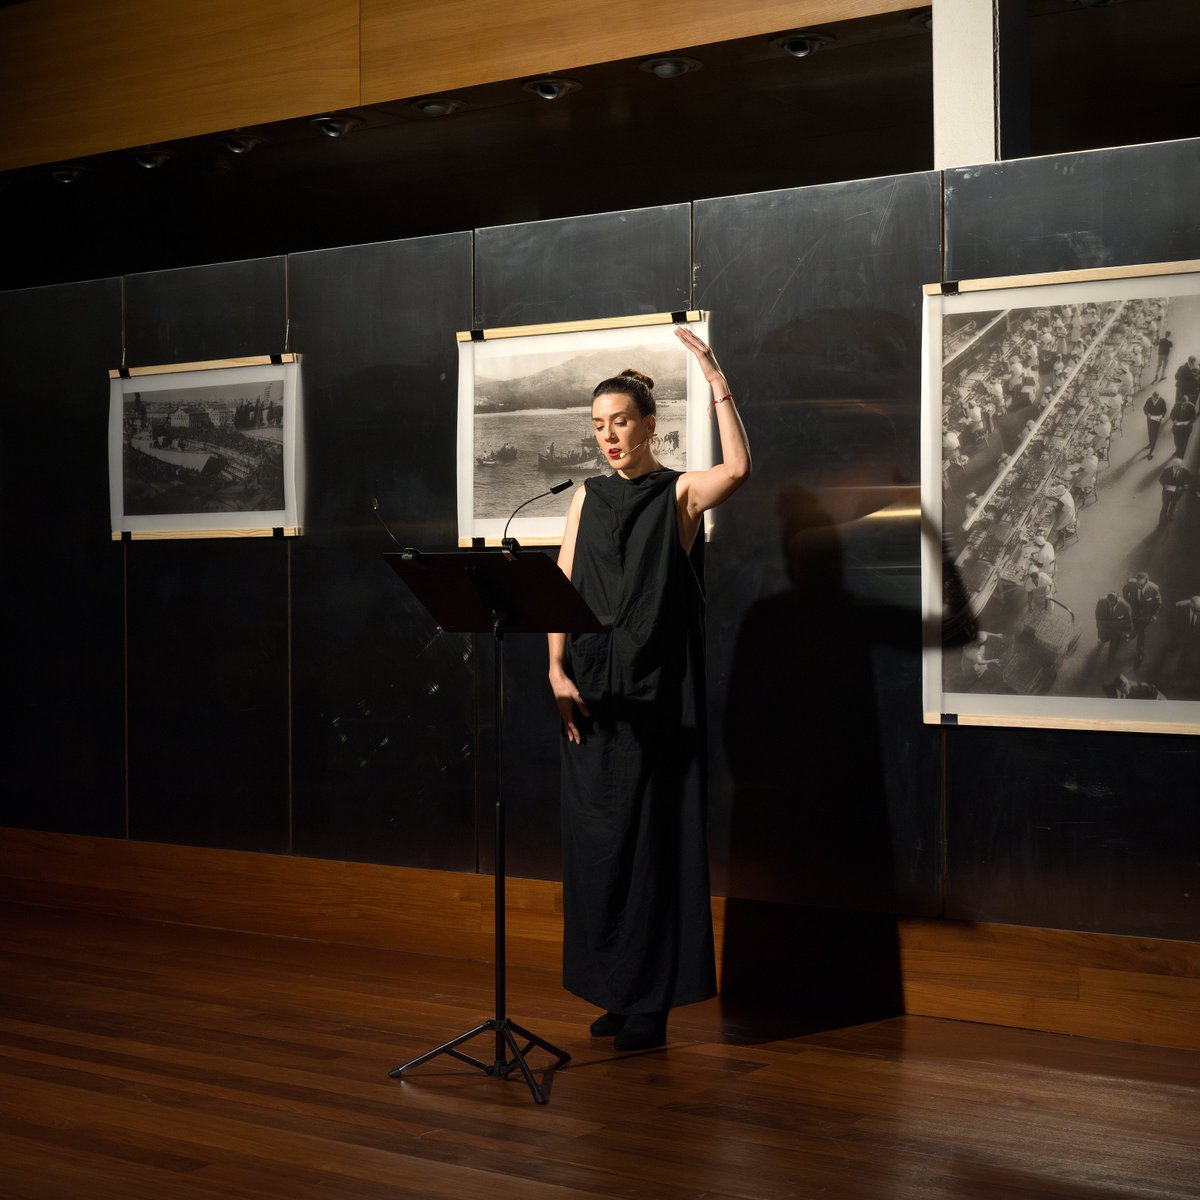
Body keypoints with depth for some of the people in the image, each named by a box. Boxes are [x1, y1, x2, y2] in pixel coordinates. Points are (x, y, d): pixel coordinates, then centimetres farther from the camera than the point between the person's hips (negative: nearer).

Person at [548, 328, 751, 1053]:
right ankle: (616, 990, 17)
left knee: (652, 837, -3)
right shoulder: (588, 498, 13)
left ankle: (652, 999, 3)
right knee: (597, 837, 6)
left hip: (656, 693, -4)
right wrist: (557, 670, -6)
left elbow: (739, 468, -22)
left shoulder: (680, 494, 0)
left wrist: (715, 378, -23)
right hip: (591, 694, 5)